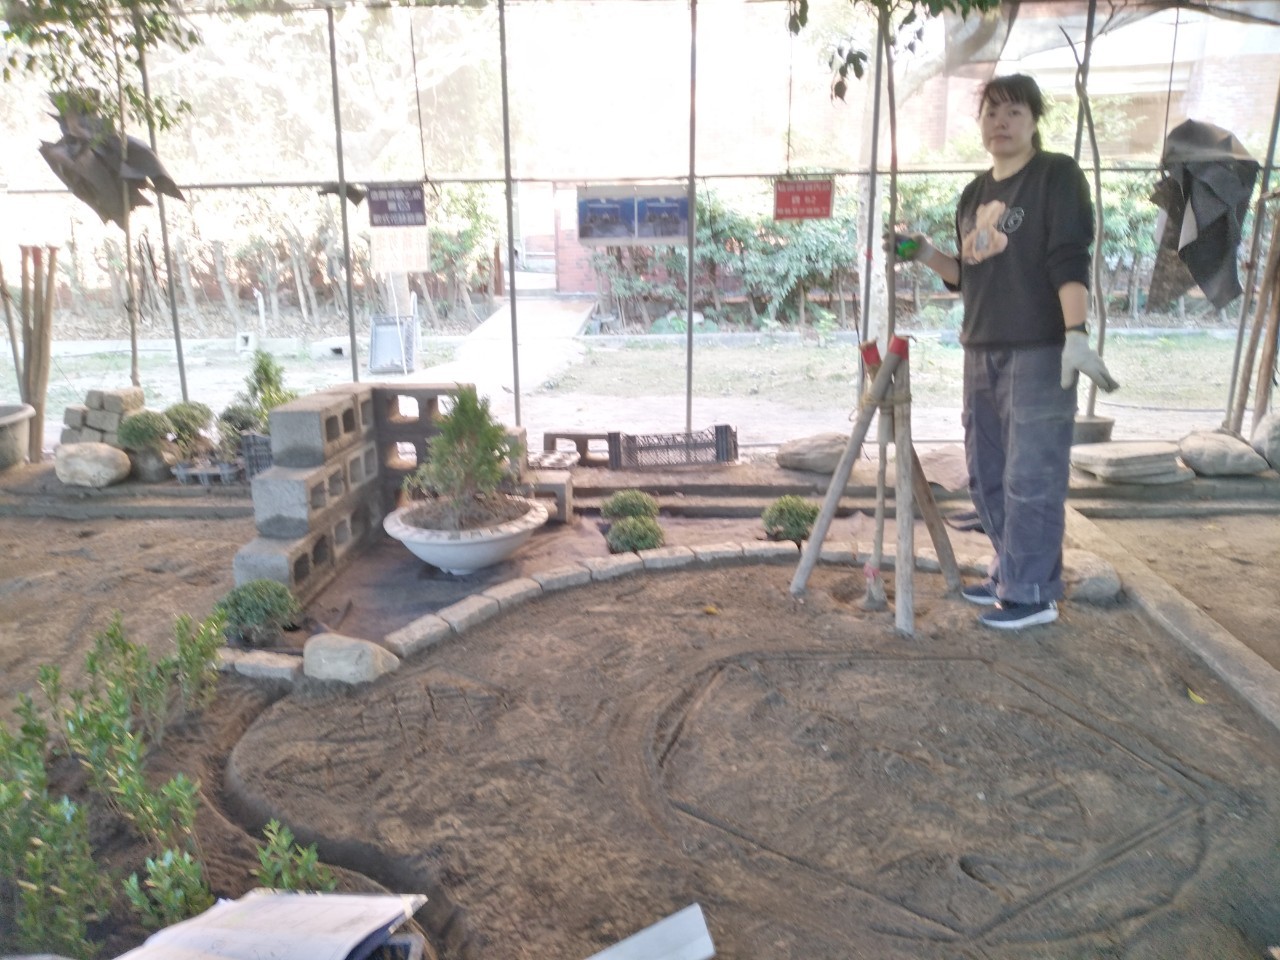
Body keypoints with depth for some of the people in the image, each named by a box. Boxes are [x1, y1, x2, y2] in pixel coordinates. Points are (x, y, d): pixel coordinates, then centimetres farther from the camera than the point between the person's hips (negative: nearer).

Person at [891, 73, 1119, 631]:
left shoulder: (1057, 175, -3)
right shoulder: (974, 193, 16)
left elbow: (1070, 261, -13)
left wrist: (1077, 336, -23)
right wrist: (923, 254, 5)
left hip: (1040, 350, -7)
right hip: (982, 351, 8)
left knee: (1031, 477, -5)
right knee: (985, 472, 12)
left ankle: (1033, 593, 5)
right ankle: (1010, 573, 26)